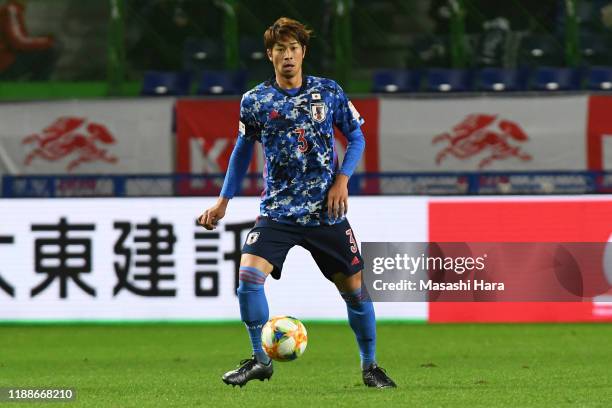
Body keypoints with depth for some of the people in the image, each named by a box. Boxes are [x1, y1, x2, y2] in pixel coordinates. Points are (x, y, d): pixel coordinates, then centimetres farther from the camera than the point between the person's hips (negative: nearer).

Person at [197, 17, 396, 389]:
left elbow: (357, 137, 9)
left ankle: (370, 365, 22)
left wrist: (343, 179, -6)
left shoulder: (329, 92, 1)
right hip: (278, 211, 0)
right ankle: (259, 360, -4)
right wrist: (223, 201, 14)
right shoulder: (255, 101, 2)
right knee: (249, 274, -20)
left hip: (326, 211, 0)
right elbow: (244, 149, 15)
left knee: (354, 286, 4)